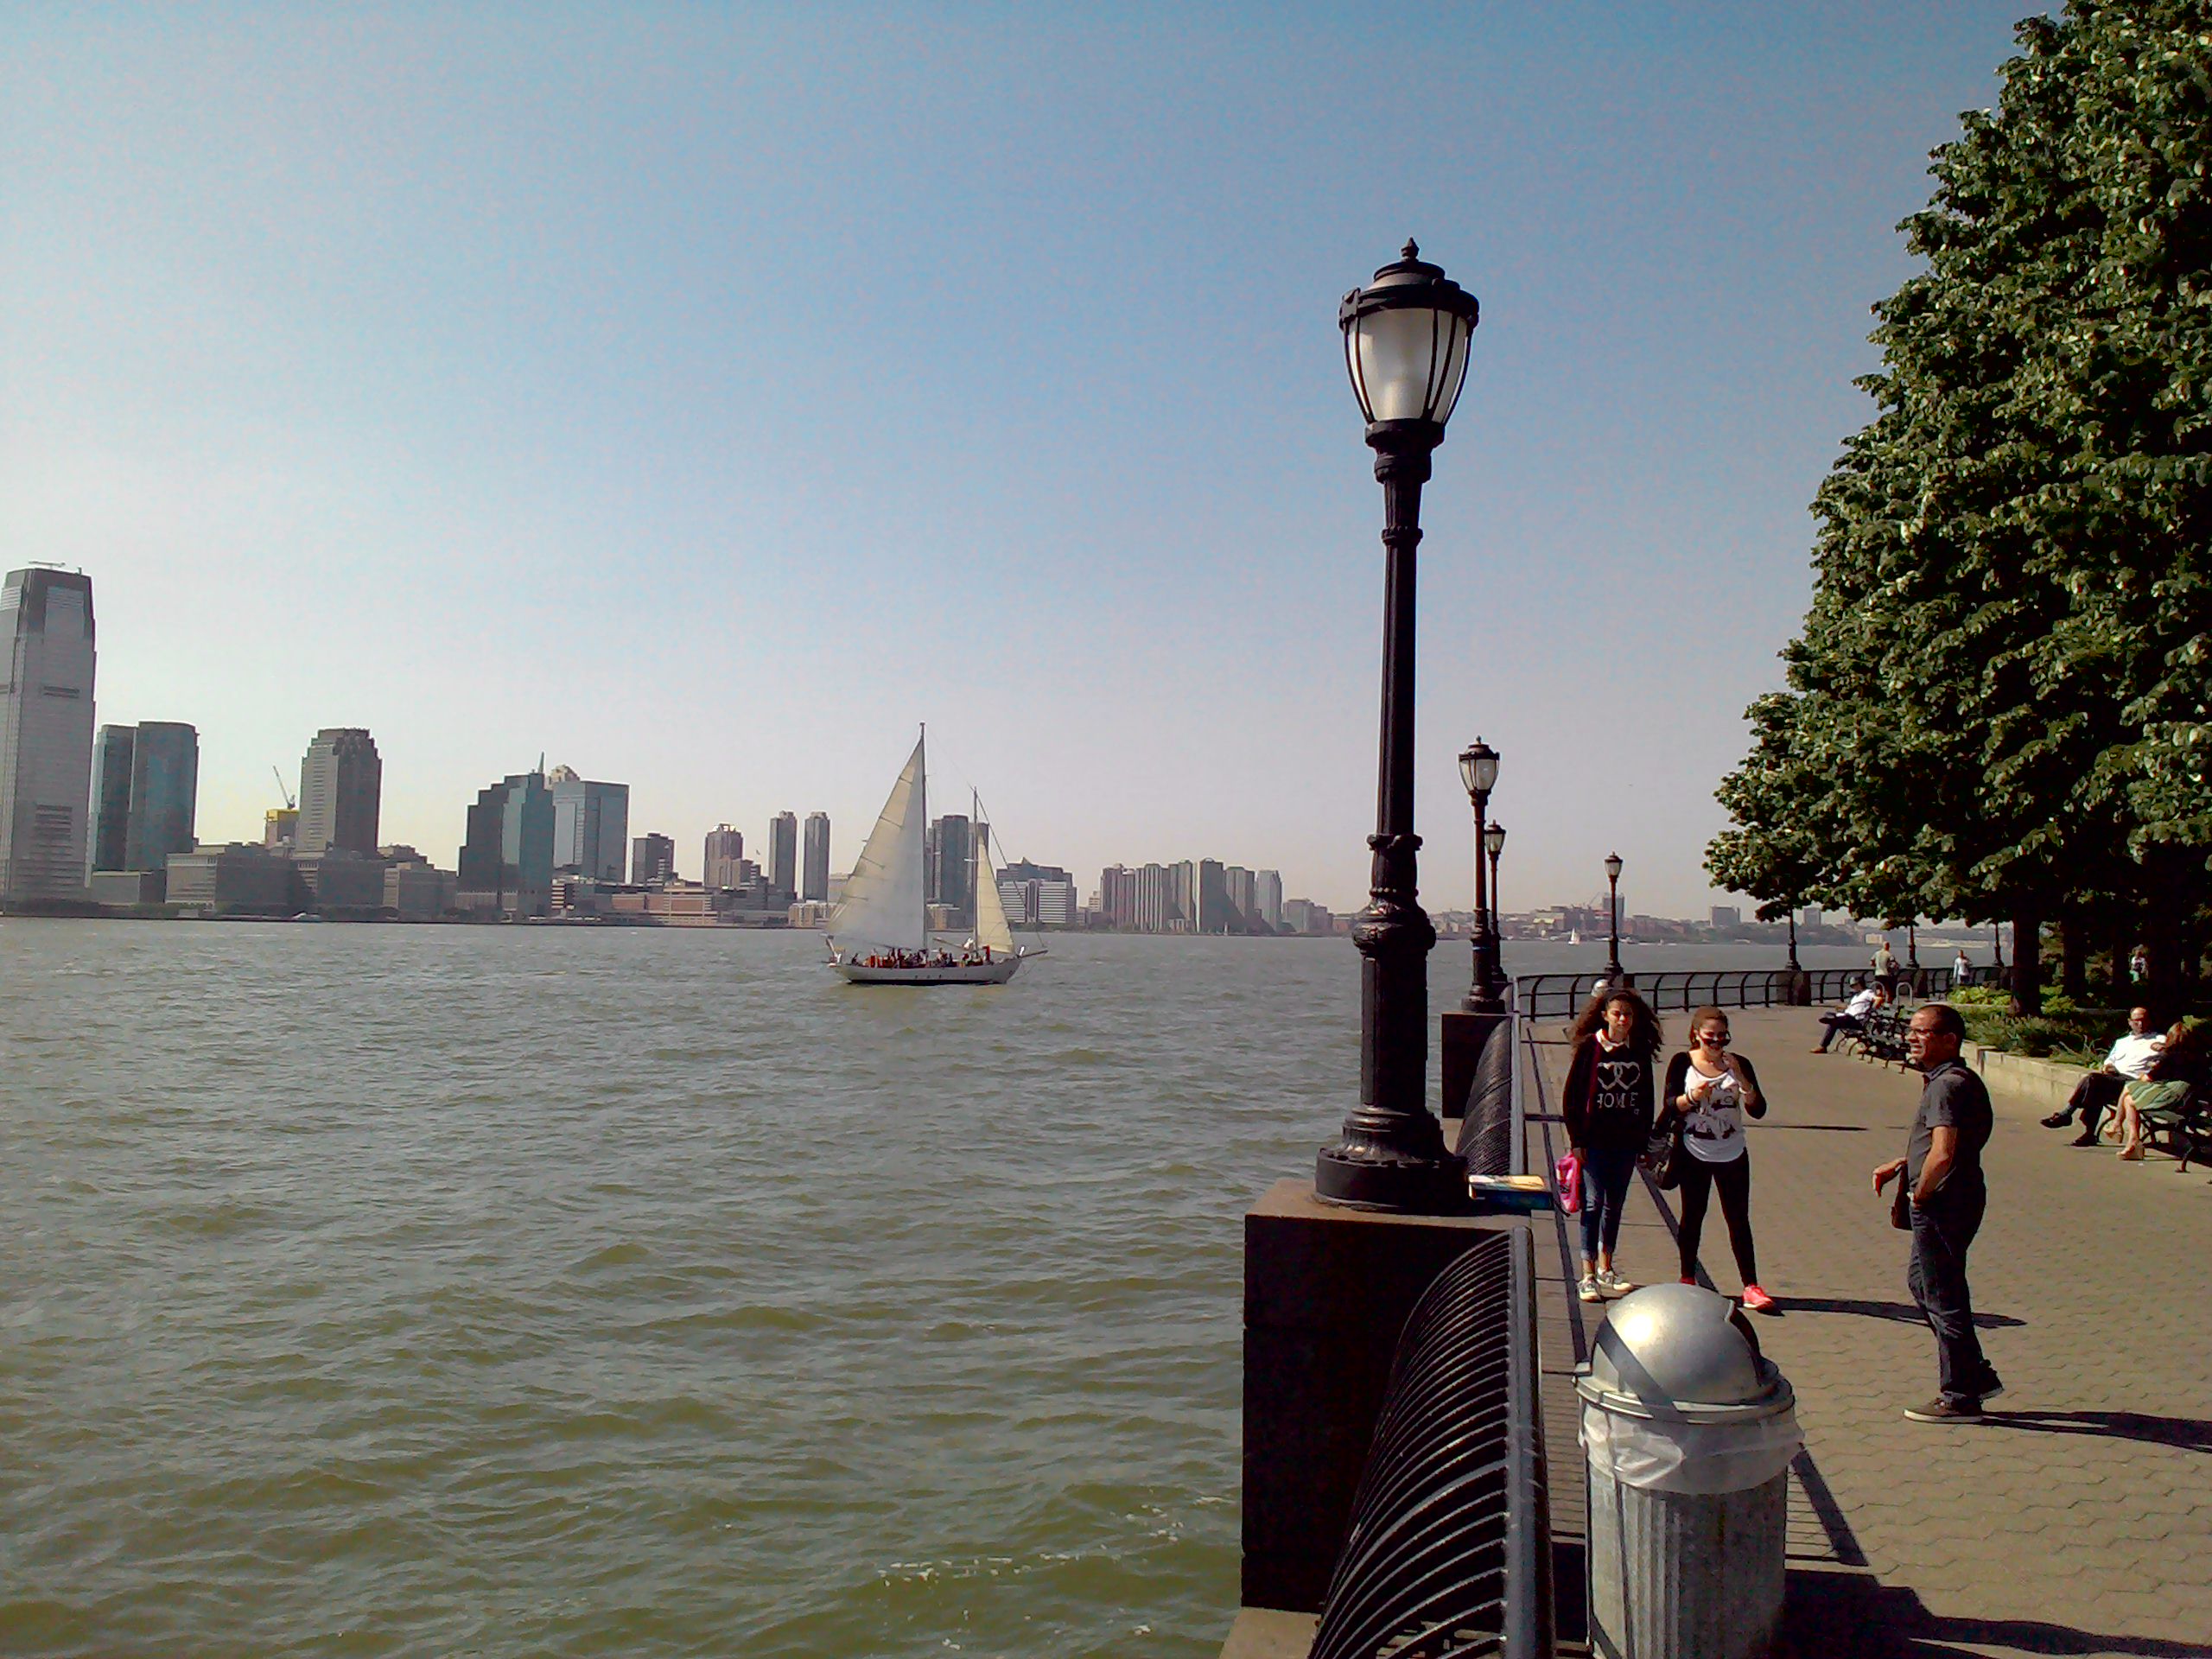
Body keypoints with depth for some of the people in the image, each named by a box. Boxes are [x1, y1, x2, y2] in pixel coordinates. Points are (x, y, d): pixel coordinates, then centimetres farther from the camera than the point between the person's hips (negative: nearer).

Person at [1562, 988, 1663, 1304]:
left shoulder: (1641, 1051, 4)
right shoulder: (1590, 1047, -6)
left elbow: (1647, 1099, 12)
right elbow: (1571, 1096, -4)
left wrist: (1644, 1141, 9)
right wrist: (1577, 1140, -8)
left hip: (1626, 1141, 4)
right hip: (1594, 1139, -4)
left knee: (1614, 1205, 12)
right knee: (1593, 1203, -7)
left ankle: (1605, 1270, 24)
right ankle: (1588, 1276, -5)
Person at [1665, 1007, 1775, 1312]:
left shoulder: (1739, 1064, -1)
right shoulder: (1683, 1064, -5)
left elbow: (1758, 1110, -9)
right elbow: (1668, 1106, -10)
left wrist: (1740, 1078, -21)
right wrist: (1693, 1096, -27)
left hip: (1732, 1157, 1)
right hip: (1695, 1156, -1)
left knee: (1739, 1220, 0)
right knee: (1692, 1217, 9)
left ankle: (1751, 1287, 2)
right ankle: (1688, 1280, 22)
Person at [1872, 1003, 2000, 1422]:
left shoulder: (1947, 1086, -21)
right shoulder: (1957, 1080, 13)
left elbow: (1942, 1155, -31)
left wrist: (1920, 1195, -16)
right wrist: (1900, 1164, 18)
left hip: (1943, 1204, -11)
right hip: (1959, 1199, 11)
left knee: (1944, 1298, 0)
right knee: (1920, 1281, 22)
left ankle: (1960, 1398, 12)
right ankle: (1977, 1376, 29)